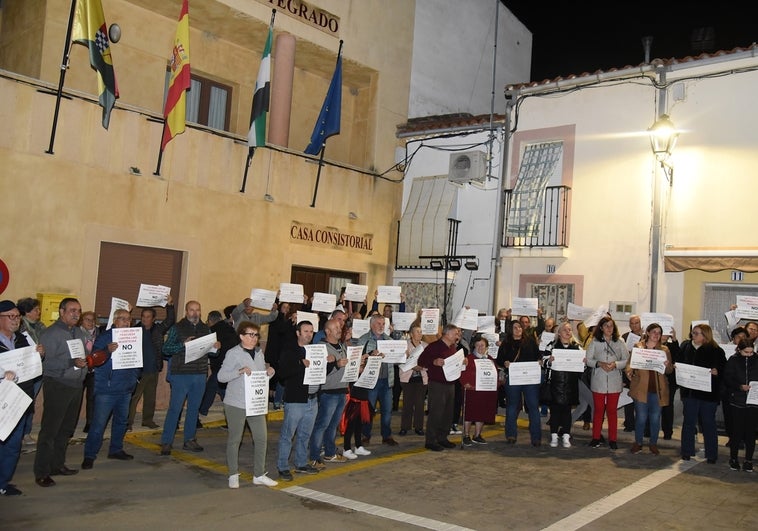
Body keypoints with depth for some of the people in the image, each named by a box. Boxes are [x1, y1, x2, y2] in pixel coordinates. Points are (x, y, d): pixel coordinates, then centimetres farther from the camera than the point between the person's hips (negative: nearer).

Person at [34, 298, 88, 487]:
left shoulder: (78, 332, 13)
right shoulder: (51, 333, -10)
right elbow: (47, 362, -18)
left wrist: (87, 361, -1)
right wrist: (72, 363, -25)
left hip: (76, 385, 7)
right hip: (57, 385, -7)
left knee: (66, 429, 14)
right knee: (49, 429, -3)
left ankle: (57, 464, 25)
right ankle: (41, 472, 3)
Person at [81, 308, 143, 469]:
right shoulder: (104, 337, -7)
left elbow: (142, 358, 15)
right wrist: (108, 351, -32)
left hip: (126, 389, 6)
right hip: (106, 388, -6)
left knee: (121, 420, 16)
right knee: (98, 423, -4)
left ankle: (116, 450, 31)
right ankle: (89, 456, 3)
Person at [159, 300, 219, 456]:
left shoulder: (206, 329, 12)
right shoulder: (177, 328, -1)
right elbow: (166, 348, -8)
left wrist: (216, 347, -4)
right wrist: (183, 345, -21)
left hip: (200, 375, 5)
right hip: (181, 374, -5)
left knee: (194, 408, 11)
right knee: (175, 408, -5)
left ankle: (189, 440, 22)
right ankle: (166, 442, 2)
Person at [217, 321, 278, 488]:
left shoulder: (259, 353, 13)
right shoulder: (233, 353, -8)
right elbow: (221, 376, -12)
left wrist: (270, 372, -1)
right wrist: (240, 371, -24)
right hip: (236, 404, -6)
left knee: (261, 438, 5)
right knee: (234, 439, 5)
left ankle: (259, 475, 16)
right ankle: (233, 475, 18)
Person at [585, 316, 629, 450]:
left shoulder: (619, 342, 3)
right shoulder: (595, 342, 2)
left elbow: (627, 360, 1)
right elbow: (588, 360, 0)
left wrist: (615, 364, -15)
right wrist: (599, 364, -16)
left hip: (614, 382, 0)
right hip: (598, 381, 0)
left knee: (612, 410, 7)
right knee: (598, 410, 6)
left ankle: (613, 439, 15)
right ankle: (596, 438, 14)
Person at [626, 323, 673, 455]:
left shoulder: (664, 349, 9)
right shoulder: (637, 347, 4)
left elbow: (670, 370, 9)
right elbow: (630, 363, 2)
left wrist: (667, 365, -14)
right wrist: (629, 372, -19)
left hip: (658, 389, 2)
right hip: (641, 388, -1)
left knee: (655, 418, 7)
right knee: (641, 417, 1)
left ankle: (653, 444, 21)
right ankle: (638, 443, 16)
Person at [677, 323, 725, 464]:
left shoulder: (716, 351, -6)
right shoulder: (685, 347, 6)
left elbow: (724, 370, -7)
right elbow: (678, 362, 16)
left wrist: (717, 372, -27)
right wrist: (675, 366, -5)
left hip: (708, 393, -3)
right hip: (689, 391, 3)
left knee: (708, 423, 6)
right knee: (688, 422, 9)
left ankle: (711, 455, 17)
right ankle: (687, 452, 19)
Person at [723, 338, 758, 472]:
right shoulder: (733, 361, -1)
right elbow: (727, 380, -3)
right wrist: (740, 386, -19)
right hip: (737, 402, -1)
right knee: (737, 431, 4)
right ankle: (733, 458, 18)